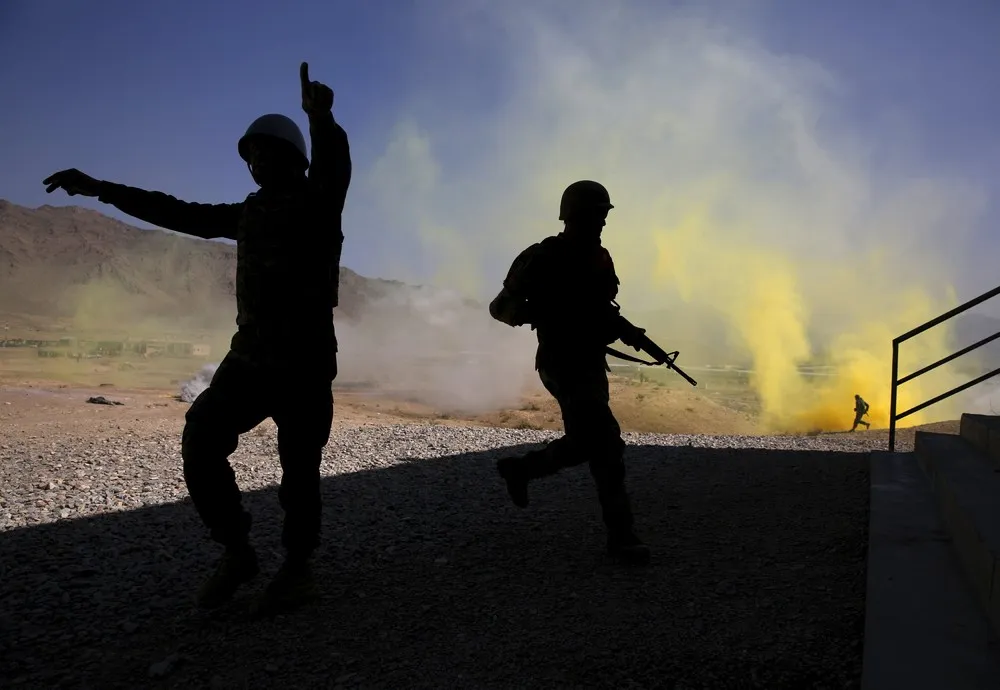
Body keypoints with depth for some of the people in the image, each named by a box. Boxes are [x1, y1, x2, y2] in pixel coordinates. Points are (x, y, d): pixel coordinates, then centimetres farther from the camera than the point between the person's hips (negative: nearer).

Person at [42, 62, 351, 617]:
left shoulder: (317, 204, -1)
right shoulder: (249, 214, 18)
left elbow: (334, 166, -23)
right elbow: (178, 213, 24)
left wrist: (321, 118, -46)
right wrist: (100, 188, 20)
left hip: (305, 362, -6)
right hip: (249, 357, 6)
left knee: (298, 467, -4)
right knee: (200, 446, -5)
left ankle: (296, 571, 14)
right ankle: (236, 554, 11)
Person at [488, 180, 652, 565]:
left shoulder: (600, 259, 10)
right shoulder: (543, 258, -12)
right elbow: (500, 308, -9)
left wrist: (623, 330, 4)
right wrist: (530, 310, -27)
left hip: (591, 363, 9)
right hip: (563, 366, -8)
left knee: (585, 443, 16)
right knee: (606, 444, -13)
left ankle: (518, 469, 37)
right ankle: (621, 537, -3)